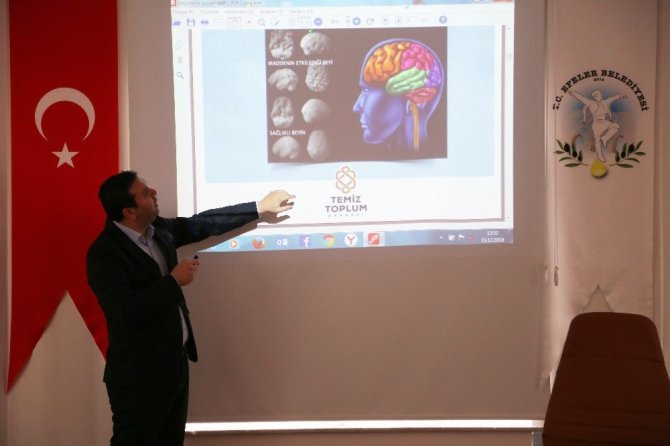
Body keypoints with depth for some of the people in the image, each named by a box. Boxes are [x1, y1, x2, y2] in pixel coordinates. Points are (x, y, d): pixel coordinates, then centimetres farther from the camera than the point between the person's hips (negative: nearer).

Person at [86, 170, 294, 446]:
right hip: (138, 374, -8)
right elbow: (128, 310, -30)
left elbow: (201, 224, 14)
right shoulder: (104, 253, -21)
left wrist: (260, 208, 17)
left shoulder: (158, 229, 3)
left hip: (174, 361, 9)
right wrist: (174, 280, -22)